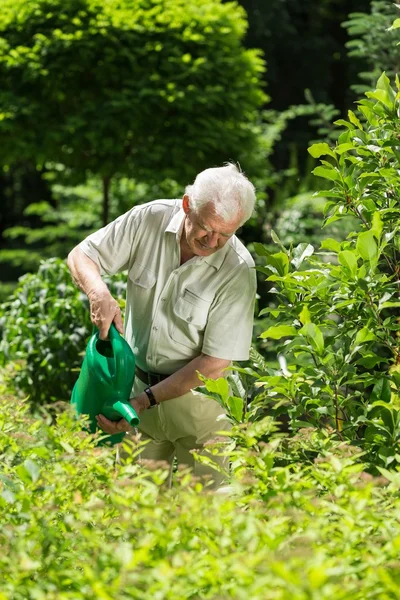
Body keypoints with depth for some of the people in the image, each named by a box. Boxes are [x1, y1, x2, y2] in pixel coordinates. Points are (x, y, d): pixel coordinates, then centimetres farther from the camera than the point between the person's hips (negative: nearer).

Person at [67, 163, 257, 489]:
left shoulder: (238, 271, -21)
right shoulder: (149, 220, -11)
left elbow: (215, 363, -18)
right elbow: (81, 256, 0)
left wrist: (146, 400, -21)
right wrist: (100, 294, -22)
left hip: (197, 393, -3)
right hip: (137, 382, 3)